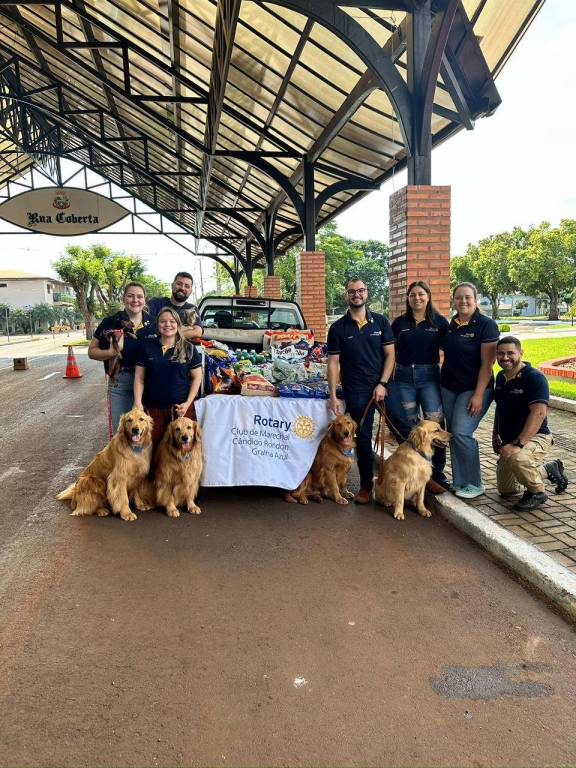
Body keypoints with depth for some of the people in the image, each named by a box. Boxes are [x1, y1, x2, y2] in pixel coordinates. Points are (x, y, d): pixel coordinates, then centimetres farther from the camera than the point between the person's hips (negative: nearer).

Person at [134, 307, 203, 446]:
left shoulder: (188, 349, 1)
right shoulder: (146, 346, 3)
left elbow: (196, 377, 4)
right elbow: (139, 377, 5)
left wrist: (188, 403, -5)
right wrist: (138, 403, -4)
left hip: (180, 408, 0)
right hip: (152, 408, 1)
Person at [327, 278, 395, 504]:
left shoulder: (380, 322, 4)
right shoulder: (338, 328, 1)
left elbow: (390, 354, 3)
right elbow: (333, 363, -1)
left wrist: (382, 384, -8)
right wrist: (333, 396, -7)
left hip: (382, 386, 1)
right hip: (356, 391, -1)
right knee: (363, 438, 2)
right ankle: (366, 485, 15)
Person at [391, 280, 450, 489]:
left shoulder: (439, 321, 3)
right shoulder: (399, 323, 8)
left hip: (429, 375, -2)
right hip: (404, 376, 2)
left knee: (435, 424, -6)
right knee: (408, 425, 8)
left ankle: (438, 471, 6)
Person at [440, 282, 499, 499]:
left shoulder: (486, 325, -11)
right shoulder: (451, 325, 8)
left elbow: (487, 363, -14)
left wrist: (478, 394, -19)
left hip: (474, 389, -6)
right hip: (449, 387, 6)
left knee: (461, 432, -13)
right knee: (453, 434, 8)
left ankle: (474, 484, 3)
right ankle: (459, 482, 20)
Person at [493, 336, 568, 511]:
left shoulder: (534, 377, -20)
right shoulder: (501, 377, 5)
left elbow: (539, 413, -30)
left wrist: (517, 444, -36)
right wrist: (495, 434, 18)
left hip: (535, 437, -8)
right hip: (509, 440, 8)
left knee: (516, 459, -42)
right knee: (505, 490, 16)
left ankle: (537, 492, -11)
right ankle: (549, 469, 35)